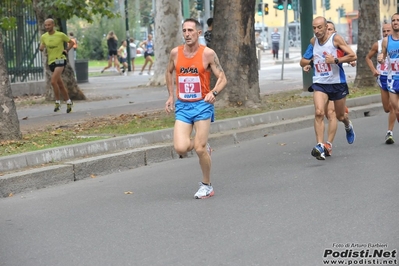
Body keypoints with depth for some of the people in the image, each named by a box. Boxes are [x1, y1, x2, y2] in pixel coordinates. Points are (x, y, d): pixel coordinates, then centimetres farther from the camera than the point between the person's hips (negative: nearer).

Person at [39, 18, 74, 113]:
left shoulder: (60, 35, -5)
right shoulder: (44, 37, 7)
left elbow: (71, 42, 7)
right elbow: (41, 48, 13)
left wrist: (66, 50, -6)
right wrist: (41, 48, -10)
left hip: (60, 60, -5)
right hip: (51, 61, 5)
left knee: (53, 81, -22)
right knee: (60, 84, 11)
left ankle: (57, 102, -12)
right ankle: (68, 102, 23)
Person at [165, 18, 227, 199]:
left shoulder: (208, 54, -9)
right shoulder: (175, 53, 1)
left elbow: (222, 78, -8)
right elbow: (169, 72, 21)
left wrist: (214, 93, -27)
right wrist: (171, 96, 14)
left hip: (202, 105, -3)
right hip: (182, 106, 3)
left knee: (200, 149, -4)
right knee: (180, 148, -13)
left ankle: (206, 186, 17)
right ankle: (203, 146, 22)